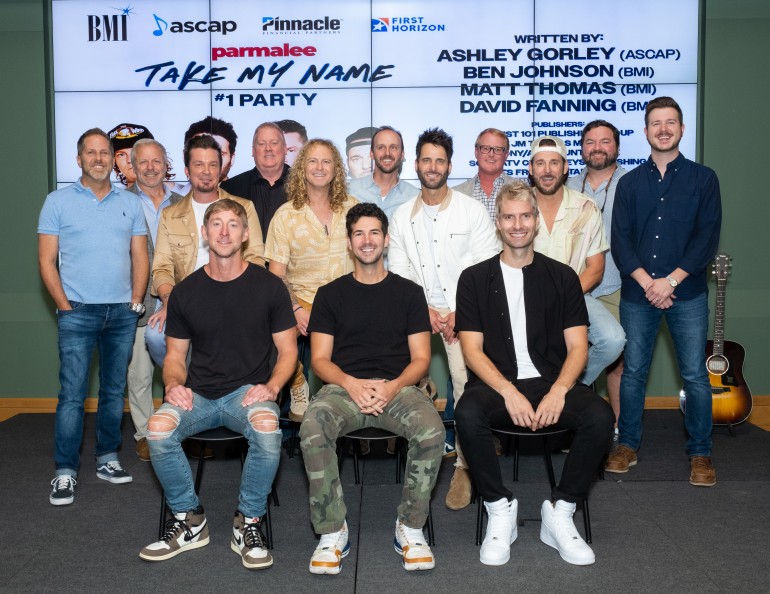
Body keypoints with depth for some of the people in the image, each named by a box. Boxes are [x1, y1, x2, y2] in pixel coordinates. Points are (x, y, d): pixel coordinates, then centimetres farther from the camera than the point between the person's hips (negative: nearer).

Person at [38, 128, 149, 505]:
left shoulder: (129, 204, 10)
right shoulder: (58, 201, 2)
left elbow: (140, 257, 9)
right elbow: (46, 259, 0)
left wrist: (136, 302, 0)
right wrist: (65, 307, -7)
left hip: (122, 312, 3)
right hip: (78, 312, -3)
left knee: (114, 390, 9)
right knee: (72, 394, -4)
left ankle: (107, 459, 21)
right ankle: (65, 471, 4)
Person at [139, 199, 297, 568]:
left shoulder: (268, 286, 1)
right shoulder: (185, 292, 7)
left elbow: (287, 350, 5)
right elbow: (175, 356, 13)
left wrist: (271, 386, -14)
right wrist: (174, 385, -9)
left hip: (248, 392, -2)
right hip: (197, 394, 2)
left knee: (268, 428, -35)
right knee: (158, 428, -28)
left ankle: (248, 523, -11)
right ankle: (189, 521, -4)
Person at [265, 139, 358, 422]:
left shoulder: (353, 208, 11)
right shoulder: (286, 215, 4)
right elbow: (276, 273, -1)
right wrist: (295, 309, -17)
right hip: (303, 301, -1)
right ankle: (298, 388, 0)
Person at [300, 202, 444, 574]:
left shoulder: (409, 292, 14)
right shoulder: (330, 294, 14)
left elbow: (420, 358, 8)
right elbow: (320, 359, 8)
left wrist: (392, 387, -13)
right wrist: (352, 384, -13)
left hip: (398, 387, 0)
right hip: (344, 387, 0)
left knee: (432, 430, -31)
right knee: (312, 429, -33)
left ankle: (411, 528, -11)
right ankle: (332, 531, -15)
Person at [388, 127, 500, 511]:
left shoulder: (472, 210, 4)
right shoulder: (402, 216, 12)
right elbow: (398, 273, 8)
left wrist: (460, 313, -12)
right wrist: (426, 310, -7)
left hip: (464, 310, -3)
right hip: (419, 309, 3)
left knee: (466, 382, -21)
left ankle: (465, 466, -10)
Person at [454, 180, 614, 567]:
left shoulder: (561, 277, 10)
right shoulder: (475, 279, 7)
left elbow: (577, 347, 4)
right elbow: (472, 350, -1)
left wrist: (557, 392, -16)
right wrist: (509, 392, -18)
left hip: (551, 383, 1)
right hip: (496, 383, -1)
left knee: (600, 416, -28)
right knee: (468, 414, -34)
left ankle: (560, 513, -7)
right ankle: (500, 511, -11)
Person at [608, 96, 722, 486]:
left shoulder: (703, 179, 4)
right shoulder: (630, 183, 9)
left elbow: (707, 238, -4)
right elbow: (620, 240, 1)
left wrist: (670, 280, -14)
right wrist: (647, 282, -12)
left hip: (688, 294, -1)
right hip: (637, 294, 2)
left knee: (695, 376, 1)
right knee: (633, 373, 7)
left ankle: (700, 453, 16)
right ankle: (628, 445, 21)